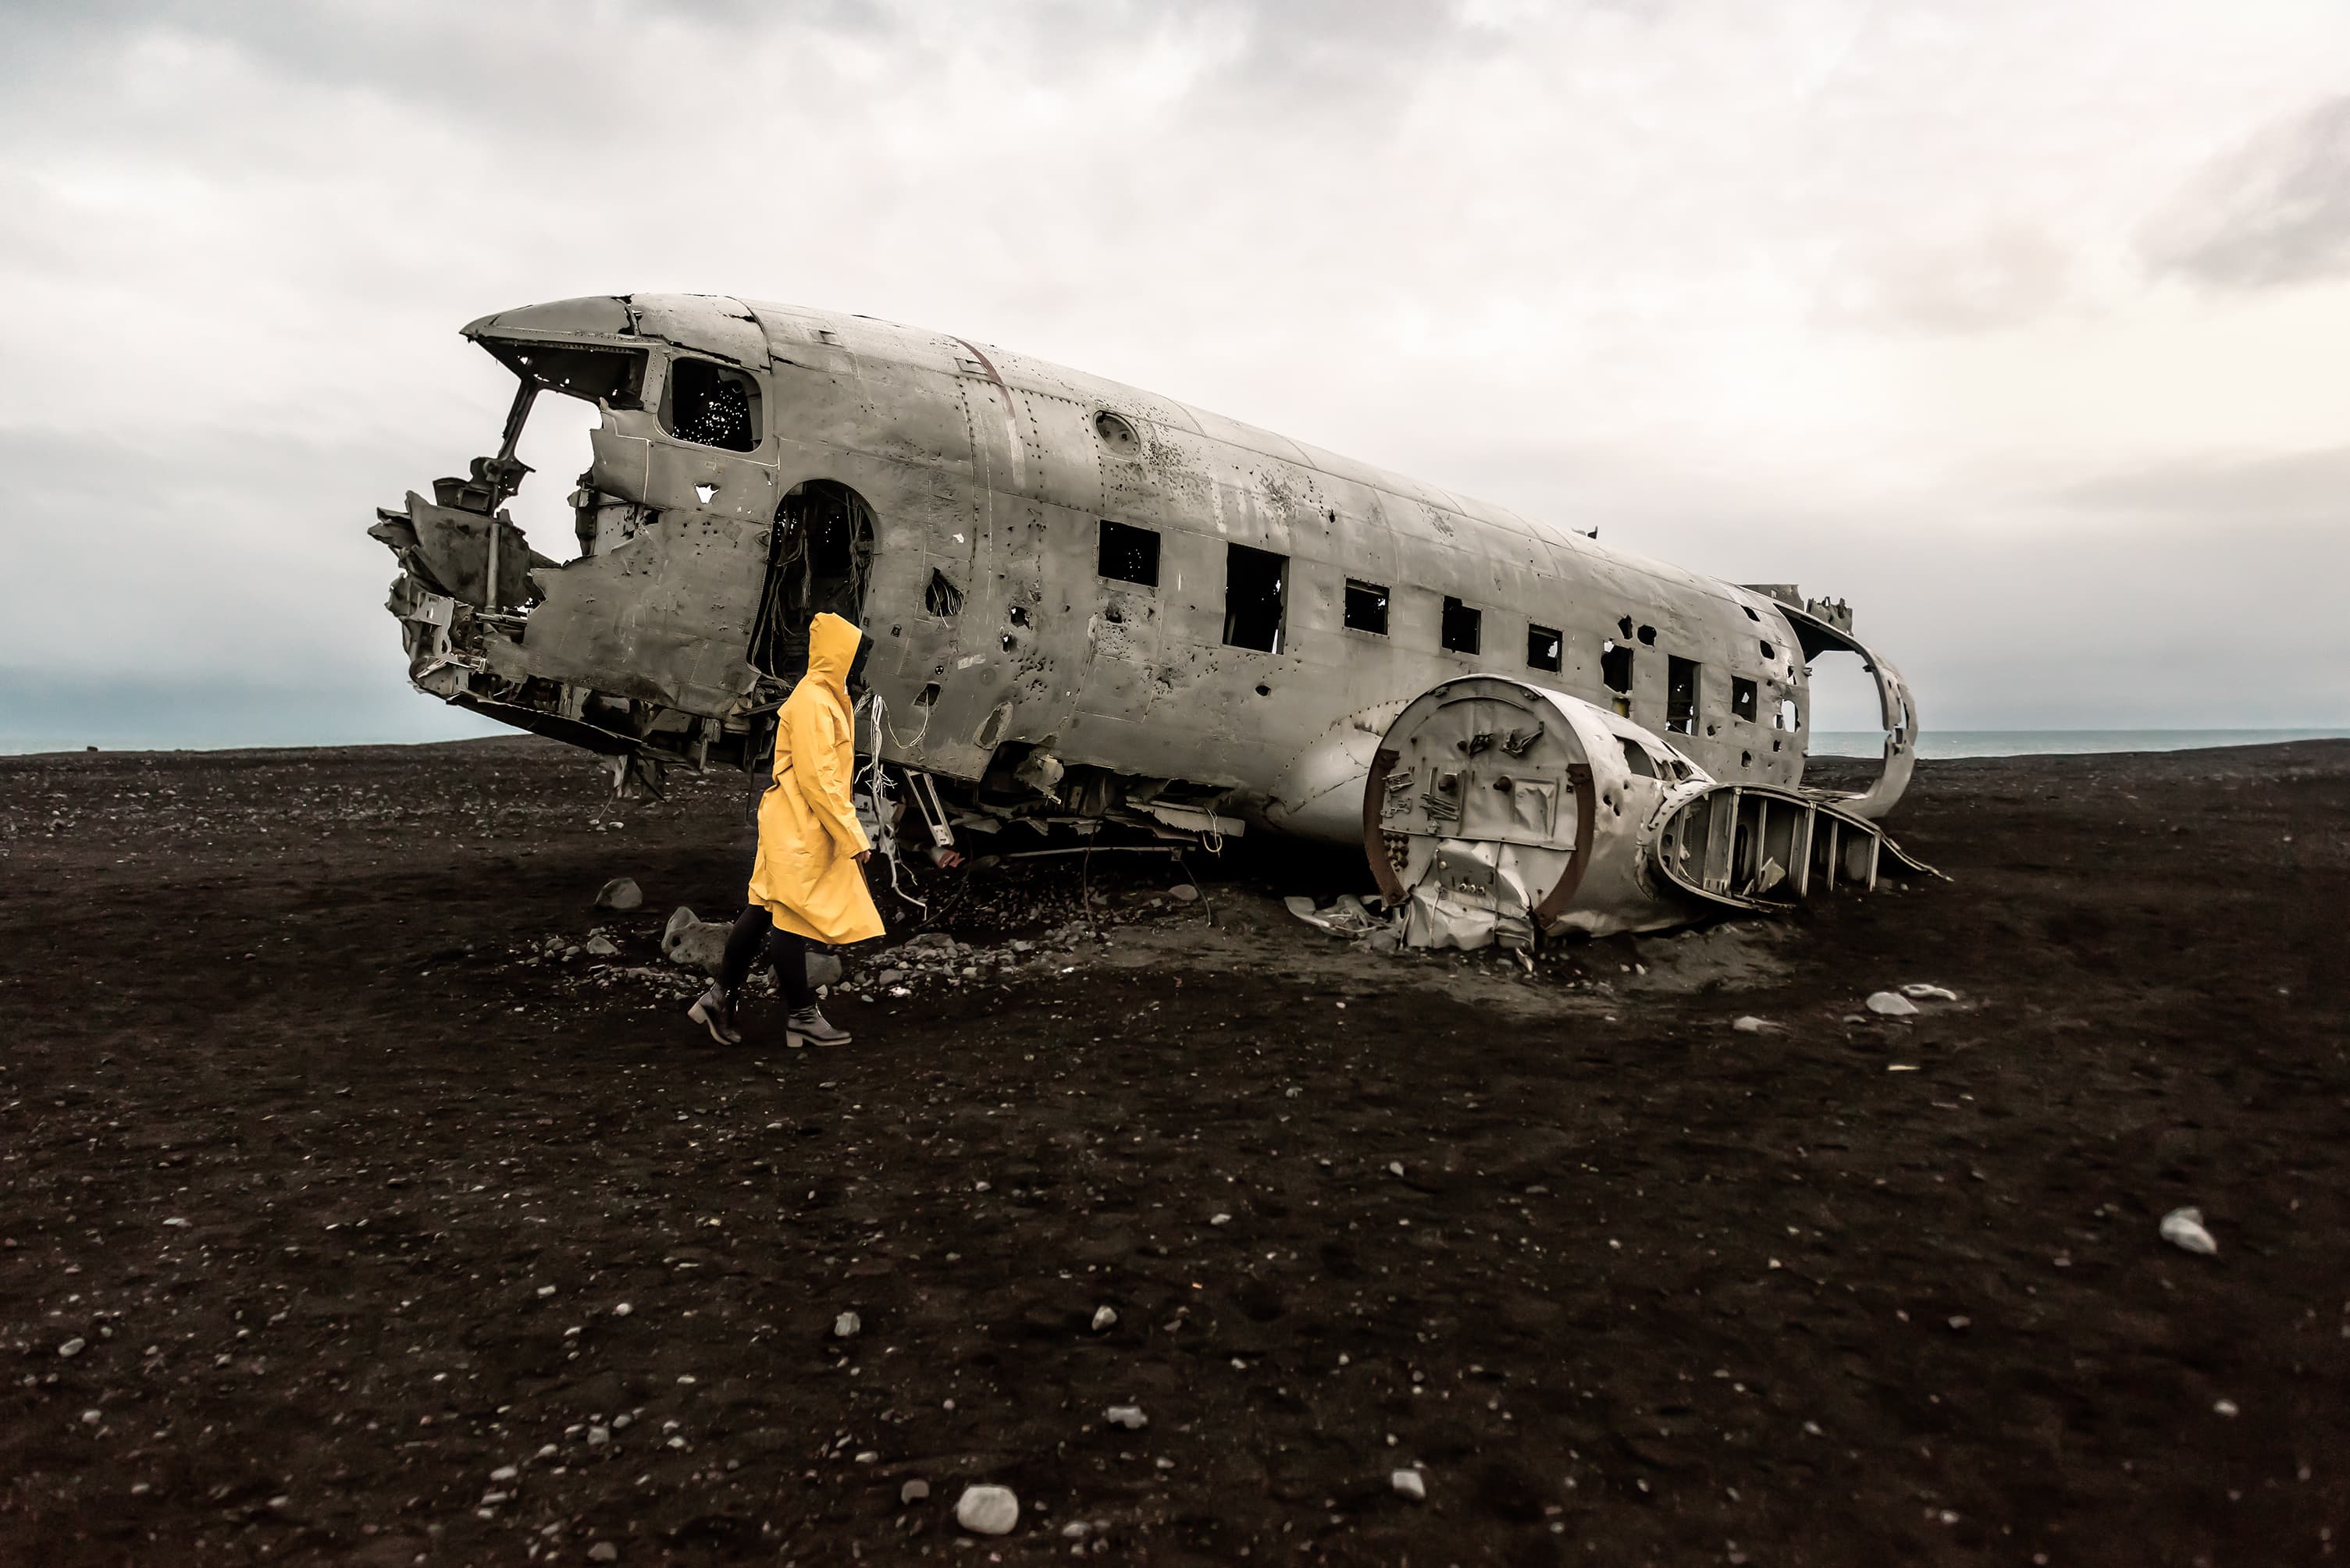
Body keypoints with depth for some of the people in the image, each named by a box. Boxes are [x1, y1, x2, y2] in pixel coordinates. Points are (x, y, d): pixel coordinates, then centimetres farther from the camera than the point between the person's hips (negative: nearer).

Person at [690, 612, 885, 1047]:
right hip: (799, 829, -10)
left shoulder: (829, 698, 16)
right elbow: (818, 779, -21)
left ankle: (720, 998, 20)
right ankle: (802, 1017, 9)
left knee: (767, 911, 13)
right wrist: (853, 838, -19)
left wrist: (849, 833, 16)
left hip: (807, 829, 10)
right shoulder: (812, 701, -16)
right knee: (793, 917, 0)